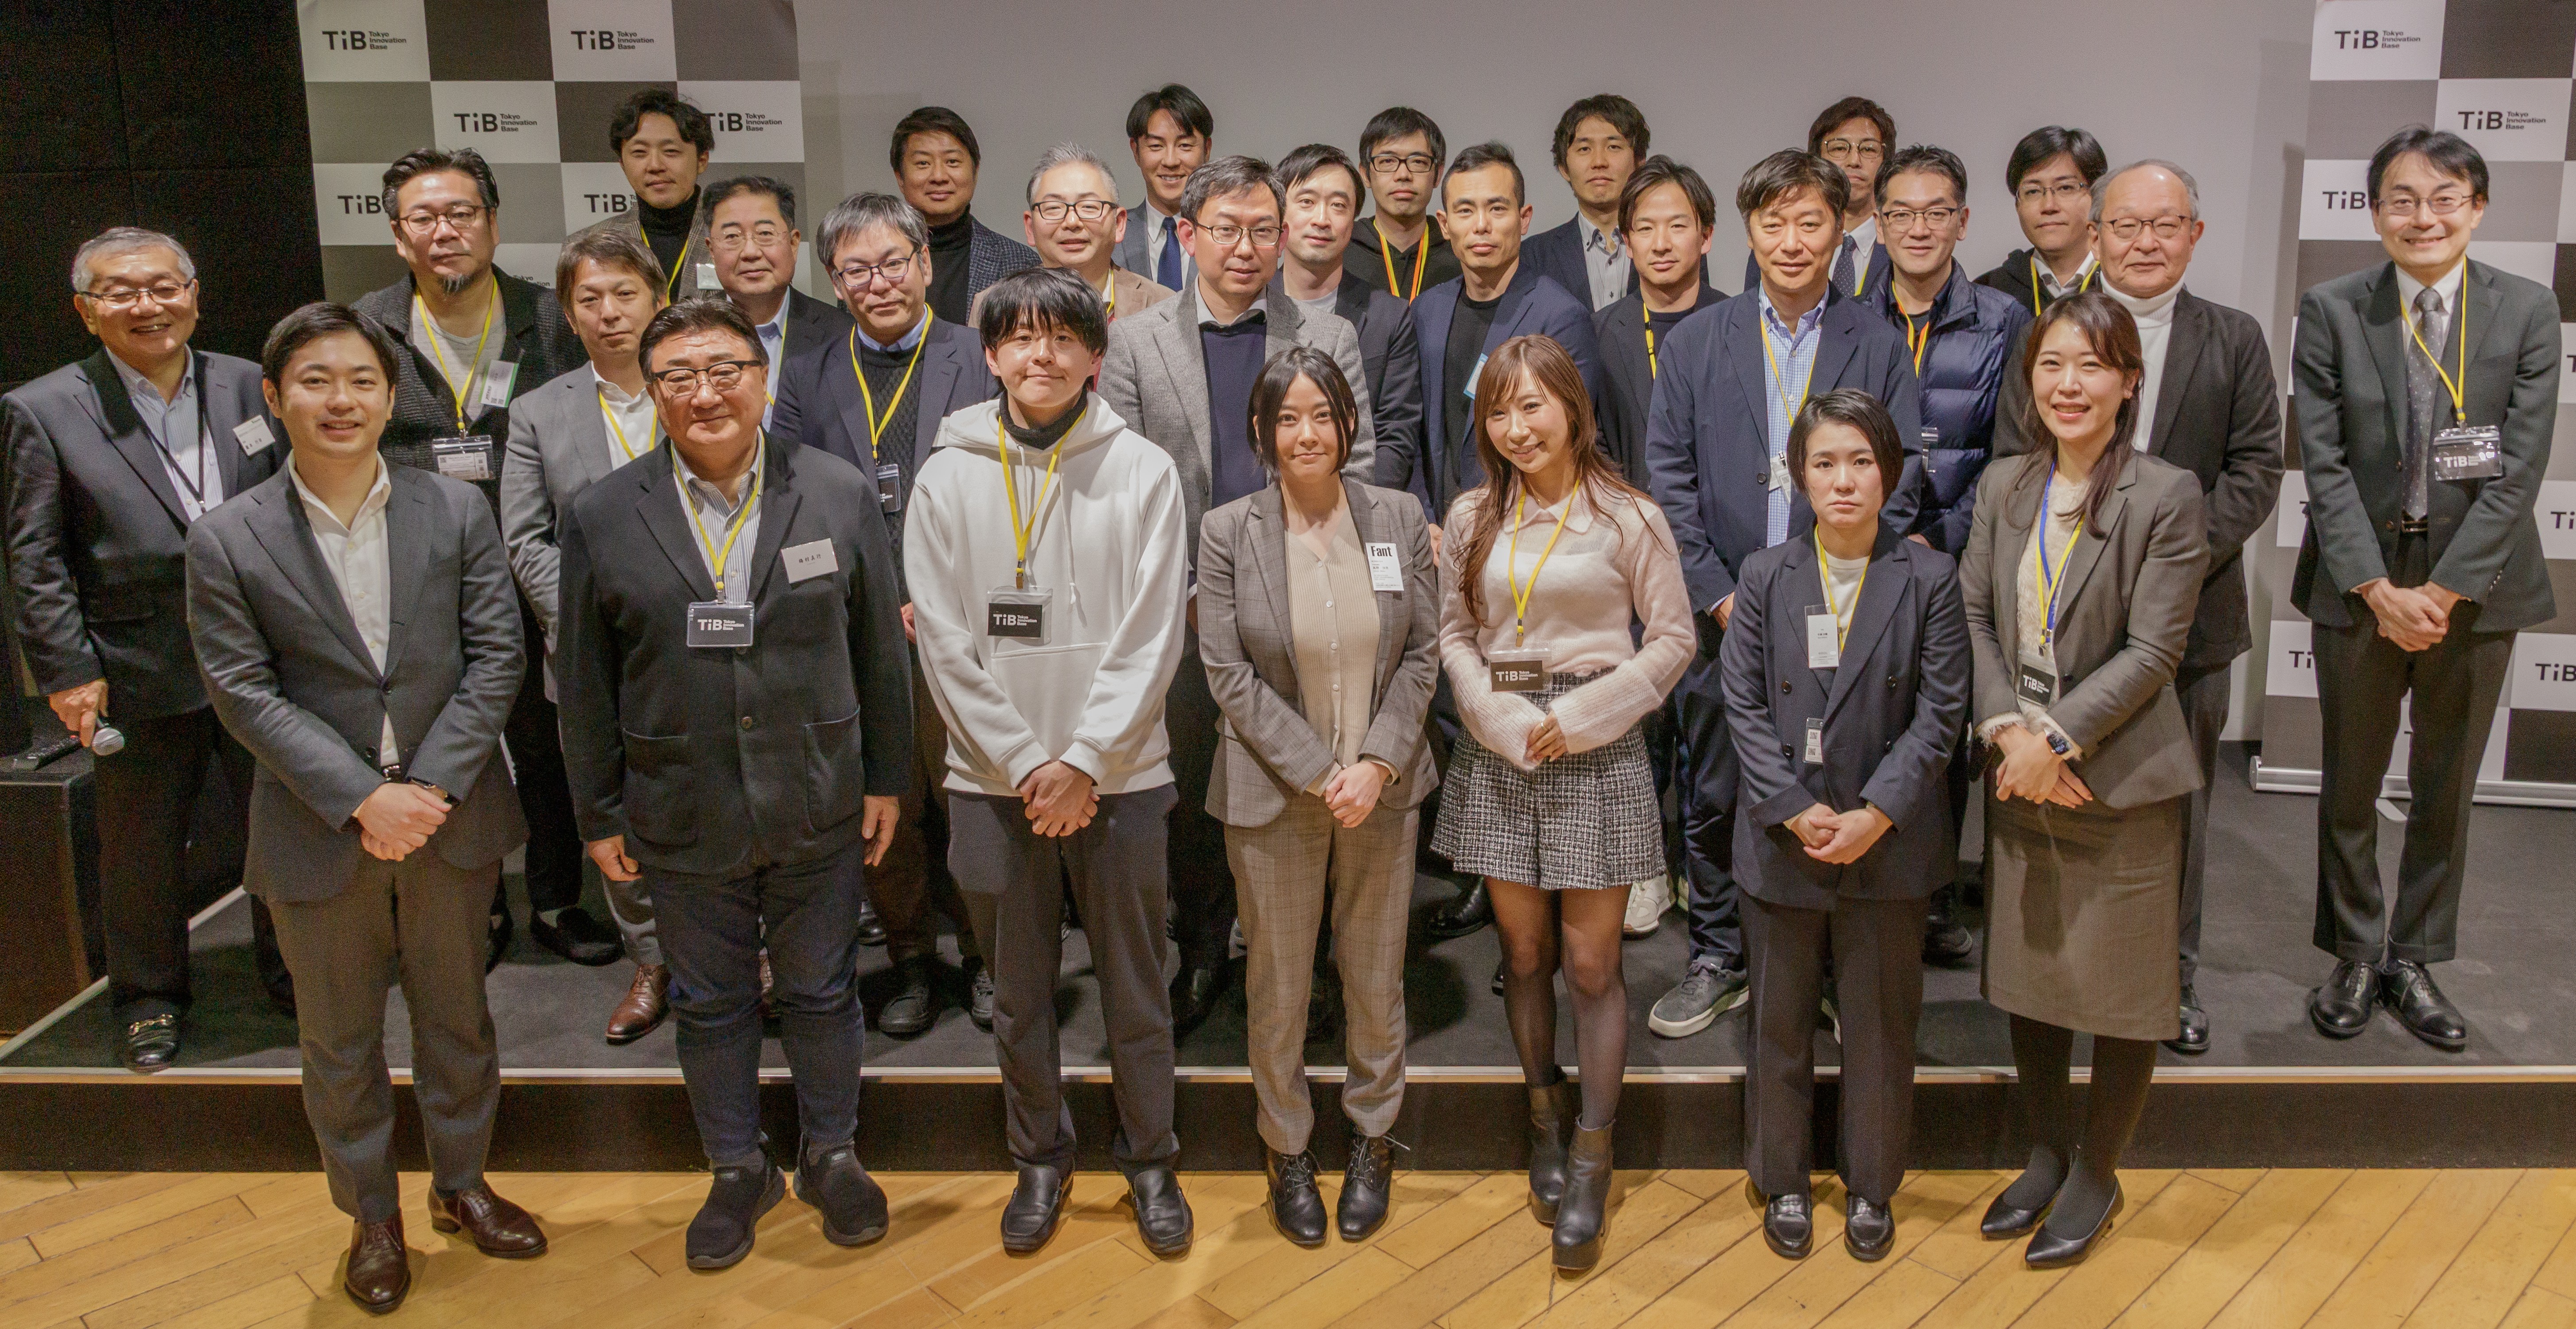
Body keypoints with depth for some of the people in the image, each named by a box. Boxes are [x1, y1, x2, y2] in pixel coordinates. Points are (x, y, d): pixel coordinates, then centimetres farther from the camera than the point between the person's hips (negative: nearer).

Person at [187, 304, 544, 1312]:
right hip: (318, 834, -1)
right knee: (339, 1040, 14)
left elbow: (495, 656, -5)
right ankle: (371, 1215, 34)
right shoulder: (227, 540, -8)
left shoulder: (457, 511, -4)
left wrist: (432, 787, -15)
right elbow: (246, 695, -9)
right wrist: (362, 799, -17)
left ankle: (461, 1182, 39)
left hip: (448, 816, 1)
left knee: (456, 1017, 17)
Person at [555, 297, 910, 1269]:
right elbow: (586, 683, 1)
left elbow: (878, 652, 2)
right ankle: (738, 1170, 36)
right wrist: (599, 815, 2)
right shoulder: (603, 518, -5)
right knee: (710, 1006, 15)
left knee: (821, 994, 15)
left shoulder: (840, 495, -5)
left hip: (819, 814, 0)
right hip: (682, 823, 0)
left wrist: (886, 778, 3)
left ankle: (831, 1153, 37)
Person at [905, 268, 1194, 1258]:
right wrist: (1023, 764, -10)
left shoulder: (1143, 471, -2)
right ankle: (1040, 1159, 31)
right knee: (1019, 996, 13)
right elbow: (945, 645, -2)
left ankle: (1150, 1161, 27)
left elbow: (1151, 637, -6)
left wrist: (1086, 761, -13)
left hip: (1118, 778, -1)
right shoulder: (949, 478, 1)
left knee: (1137, 991, 9)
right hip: (993, 782, 1)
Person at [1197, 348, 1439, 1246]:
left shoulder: (1398, 518, 0)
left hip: (1382, 790, 2)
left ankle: (1372, 1139, 33)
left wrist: (1378, 762, -11)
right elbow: (1229, 675, -8)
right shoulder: (1228, 532, -6)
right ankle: (1287, 1151, 28)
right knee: (1277, 985, 9)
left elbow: (1422, 654, 2)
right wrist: (1317, 774, -14)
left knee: (1375, 977, 13)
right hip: (1274, 795, -1)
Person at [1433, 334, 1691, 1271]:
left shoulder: (1627, 517, -3)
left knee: (1591, 964, -1)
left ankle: (1591, 1163, 9)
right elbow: (1455, 635, 6)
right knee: (1524, 954, 10)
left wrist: (1579, 719, -11)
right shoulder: (1472, 518, 6)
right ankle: (1546, 1124, 28)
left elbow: (1672, 639, -2)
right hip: (1498, 751, 3)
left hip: (1596, 753, -3)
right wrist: (1509, 723, -8)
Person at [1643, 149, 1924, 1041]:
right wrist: (1718, 595, -6)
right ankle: (1719, 961, 24)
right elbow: (1668, 481, 2)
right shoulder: (1695, 344, 7)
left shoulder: (1879, 347, 6)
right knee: (1714, 798, 8)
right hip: (1721, 615, 1)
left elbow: (1900, 479, 3)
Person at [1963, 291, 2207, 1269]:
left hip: (2119, 782, -4)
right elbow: (1973, 616, 2)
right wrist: (2006, 731, -12)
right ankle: (2046, 1152, 35)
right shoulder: (2002, 486, 4)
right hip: (2018, 779, 5)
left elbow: (2152, 649, -14)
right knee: (2025, 974, 16)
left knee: (2121, 990, 7)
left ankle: (2096, 1174, 27)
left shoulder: (2166, 497, -11)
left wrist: (2055, 739, -19)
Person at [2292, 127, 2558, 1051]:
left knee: (2446, 790, 11)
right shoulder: (2331, 311, -3)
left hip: (2476, 586, 1)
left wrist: (2444, 591, -14)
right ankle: (2355, 958, 25)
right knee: (2351, 786, 9)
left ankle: (2416, 960, 26)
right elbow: (2324, 463, -7)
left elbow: (2520, 467, -7)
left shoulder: (2527, 312, -2)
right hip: (2359, 585, 0)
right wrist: (2380, 589, -14)